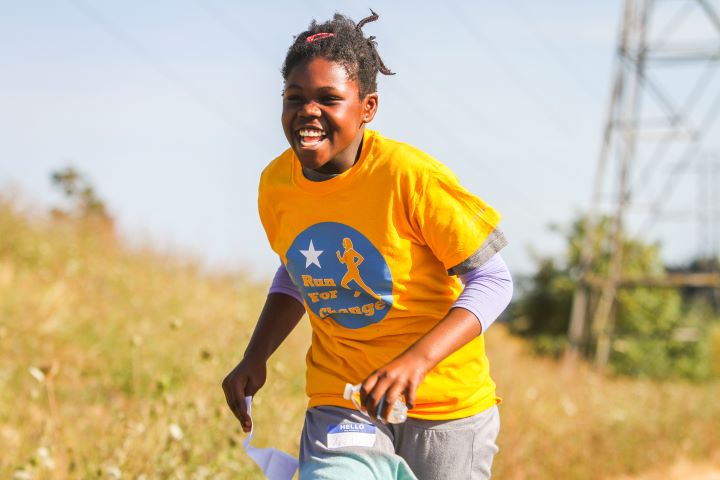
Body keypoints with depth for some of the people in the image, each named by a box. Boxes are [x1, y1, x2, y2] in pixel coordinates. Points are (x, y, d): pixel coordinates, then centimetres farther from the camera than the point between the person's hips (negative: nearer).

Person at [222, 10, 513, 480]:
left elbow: (493, 281, -14)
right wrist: (255, 358, 2)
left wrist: (417, 360, -26)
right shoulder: (276, 183, -3)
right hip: (339, 400, 2)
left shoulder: (409, 174, -17)